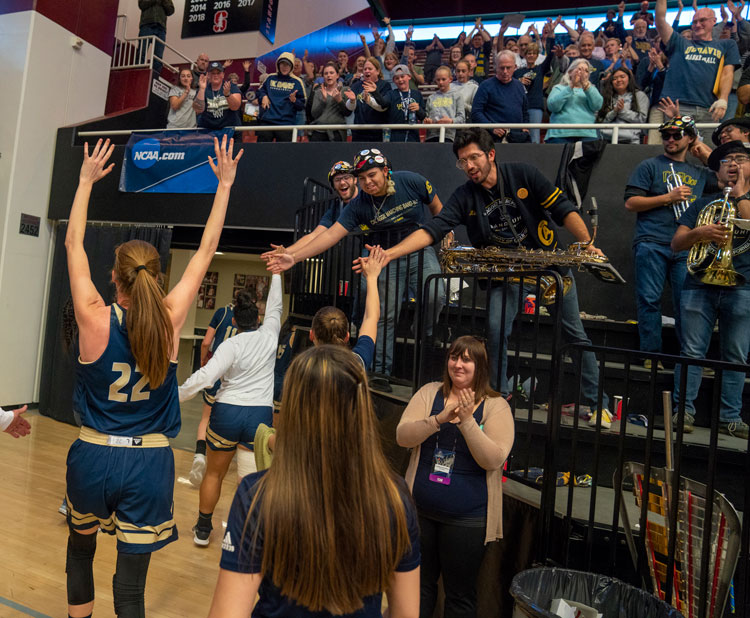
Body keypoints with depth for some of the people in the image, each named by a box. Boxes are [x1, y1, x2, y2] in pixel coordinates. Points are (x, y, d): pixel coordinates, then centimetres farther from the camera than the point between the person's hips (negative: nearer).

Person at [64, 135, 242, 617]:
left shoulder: (95, 319, -11)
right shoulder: (171, 320, -10)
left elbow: (74, 244, 3)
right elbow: (206, 252, -1)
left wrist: (87, 181, 12)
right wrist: (225, 184, 7)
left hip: (94, 455, 1)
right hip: (149, 460, 0)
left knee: (80, 551, 30)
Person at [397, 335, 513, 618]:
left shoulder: (496, 406, -6)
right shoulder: (430, 393, 0)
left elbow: (493, 459, -17)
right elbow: (402, 436, -10)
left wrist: (467, 421, -28)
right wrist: (439, 419, -25)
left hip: (467, 518, -2)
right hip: (421, 509, 3)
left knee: (460, 594, 14)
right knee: (418, 584, 21)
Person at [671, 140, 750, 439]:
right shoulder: (702, 205, 14)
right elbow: (676, 244, 4)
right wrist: (699, 232, -15)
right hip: (700, 287, 0)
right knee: (692, 353, -1)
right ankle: (684, 411, 5)